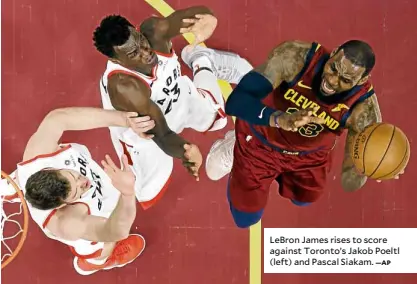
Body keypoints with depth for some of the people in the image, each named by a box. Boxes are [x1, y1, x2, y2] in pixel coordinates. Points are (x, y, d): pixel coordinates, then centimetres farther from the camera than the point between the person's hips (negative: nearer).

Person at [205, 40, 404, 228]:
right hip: (260, 141, -2)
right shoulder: (296, 57, -39)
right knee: (246, 219, 14)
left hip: (310, 152, 3)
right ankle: (232, 151, 36)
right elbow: (235, 101, -44)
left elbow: (349, 185, -29)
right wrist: (279, 119, -62)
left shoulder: (364, 109, -33)